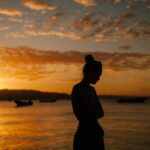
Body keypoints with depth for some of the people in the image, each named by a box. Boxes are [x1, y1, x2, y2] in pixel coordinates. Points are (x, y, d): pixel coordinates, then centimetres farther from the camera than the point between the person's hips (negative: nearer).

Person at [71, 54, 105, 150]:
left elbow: (101, 113, 10)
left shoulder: (92, 90, 12)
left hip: (96, 135, 8)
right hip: (84, 136, -8)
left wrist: (93, 114, -10)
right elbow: (80, 116, -15)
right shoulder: (77, 89, -11)